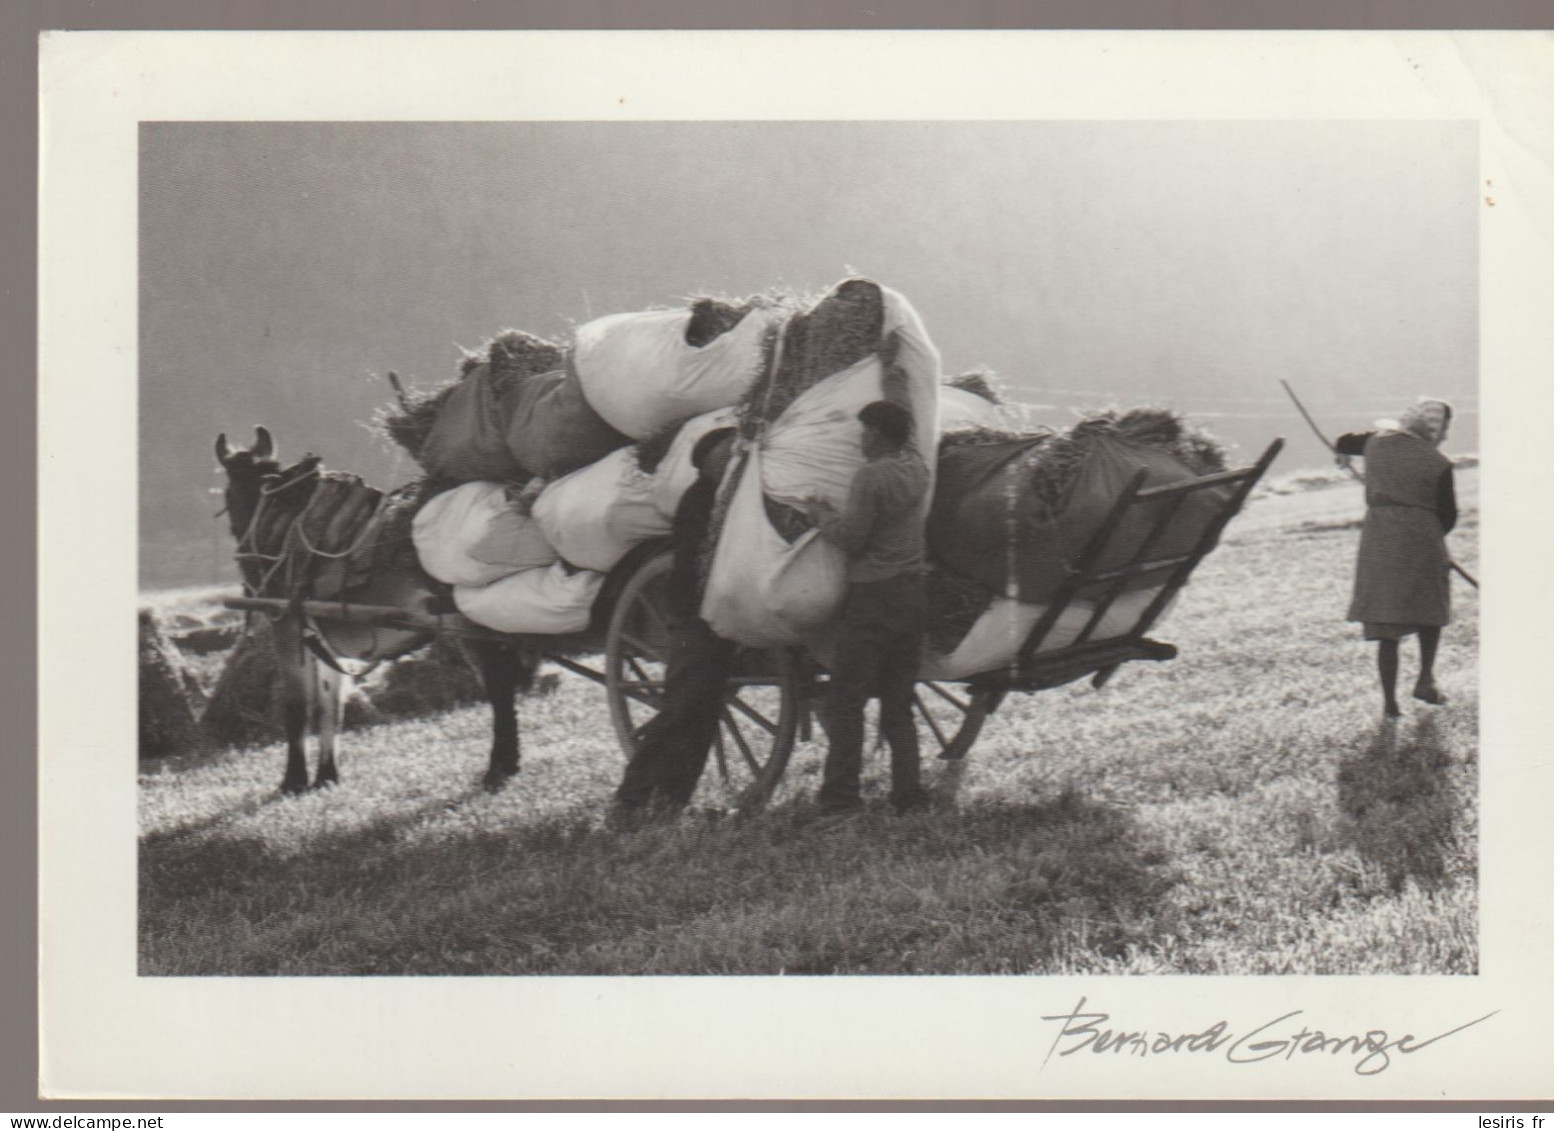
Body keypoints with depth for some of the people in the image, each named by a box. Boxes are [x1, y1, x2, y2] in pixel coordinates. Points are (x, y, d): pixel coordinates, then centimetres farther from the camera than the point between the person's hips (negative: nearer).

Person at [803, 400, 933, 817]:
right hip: (912, 592, 7)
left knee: (847, 700, -1)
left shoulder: (871, 476, -16)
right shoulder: (916, 469, 6)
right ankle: (909, 794, 11)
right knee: (898, 701, 13)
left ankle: (841, 797, -3)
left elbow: (850, 537, -16)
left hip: (872, 596, -7)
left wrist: (821, 513, 1)